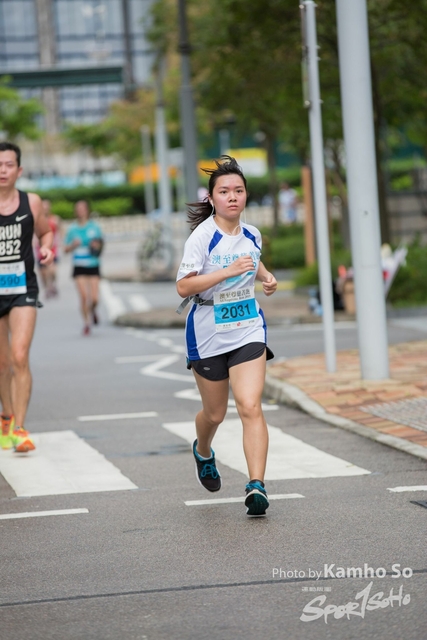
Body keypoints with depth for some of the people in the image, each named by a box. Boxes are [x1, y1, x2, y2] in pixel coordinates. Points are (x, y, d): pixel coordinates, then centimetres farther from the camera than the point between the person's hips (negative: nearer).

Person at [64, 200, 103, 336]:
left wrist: (97, 245, -9)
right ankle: (86, 322, 7)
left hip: (93, 266, 0)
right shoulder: (72, 228, 4)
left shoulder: (95, 227, 3)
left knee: (94, 298, -6)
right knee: (83, 296, -11)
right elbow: (66, 249, 8)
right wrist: (73, 245, -12)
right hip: (79, 267, 0)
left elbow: (100, 243, 13)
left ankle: (92, 309, 29)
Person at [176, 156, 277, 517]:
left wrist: (266, 277, 6)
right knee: (215, 413, 13)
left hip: (249, 331, 2)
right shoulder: (202, 237, -14)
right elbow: (183, 287, -21)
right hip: (208, 335, -2)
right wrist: (228, 271, -27)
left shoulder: (252, 234, 3)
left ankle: (257, 485, -18)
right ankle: (203, 452, 48)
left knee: (250, 407, -15)